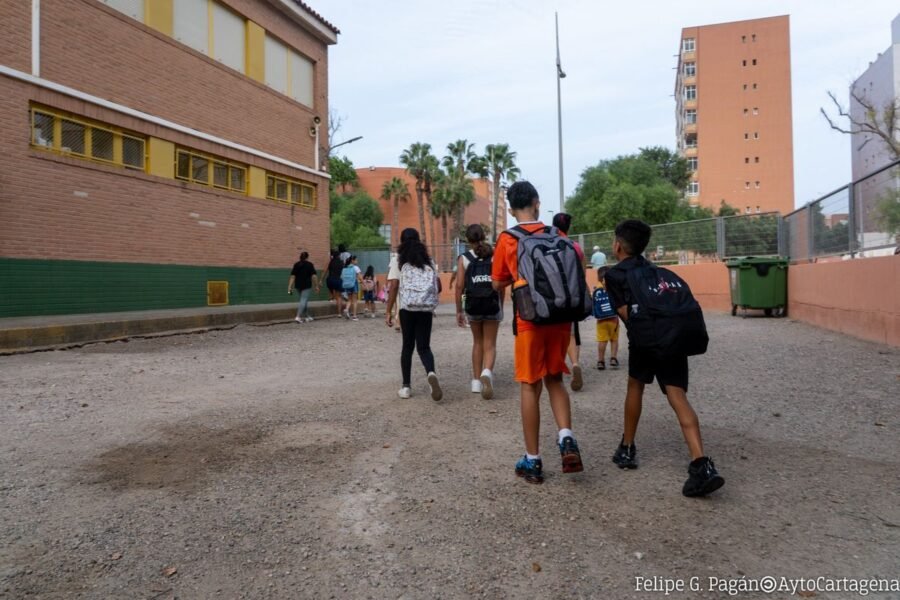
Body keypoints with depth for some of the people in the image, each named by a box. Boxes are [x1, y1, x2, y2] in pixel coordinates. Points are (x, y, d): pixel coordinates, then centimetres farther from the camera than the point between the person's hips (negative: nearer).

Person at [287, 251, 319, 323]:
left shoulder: (296, 264, 8)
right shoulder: (309, 264, -3)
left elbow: (292, 276, 3)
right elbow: (314, 276, -9)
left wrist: (290, 287, 2)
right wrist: (316, 286, -5)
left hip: (298, 285, 5)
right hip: (307, 285, -5)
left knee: (305, 300, 17)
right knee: (303, 300, -6)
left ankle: (307, 316, 23)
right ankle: (298, 316, -19)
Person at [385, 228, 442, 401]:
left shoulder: (398, 261, 4)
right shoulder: (428, 260, 13)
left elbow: (394, 287, -4)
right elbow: (438, 286, 10)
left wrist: (388, 311, -3)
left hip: (407, 308, -1)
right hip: (426, 308, 2)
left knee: (407, 346, 11)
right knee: (424, 346, 6)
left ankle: (406, 387, 14)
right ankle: (431, 373, -24)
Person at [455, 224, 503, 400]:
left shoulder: (464, 258, 0)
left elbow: (459, 286, -4)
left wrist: (459, 310, 3)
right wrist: (501, 307, 10)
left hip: (473, 305, 1)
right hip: (492, 305, -1)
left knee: (477, 342, 19)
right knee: (490, 344, 7)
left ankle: (476, 381, 22)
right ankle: (487, 372, -21)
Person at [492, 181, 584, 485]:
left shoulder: (507, 239, -3)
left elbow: (498, 283, 3)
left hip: (530, 320, -3)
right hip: (560, 318, 3)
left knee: (530, 386, 6)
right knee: (554, 379, 19)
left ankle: (533, 461, 11)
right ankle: (566, 438, -2)